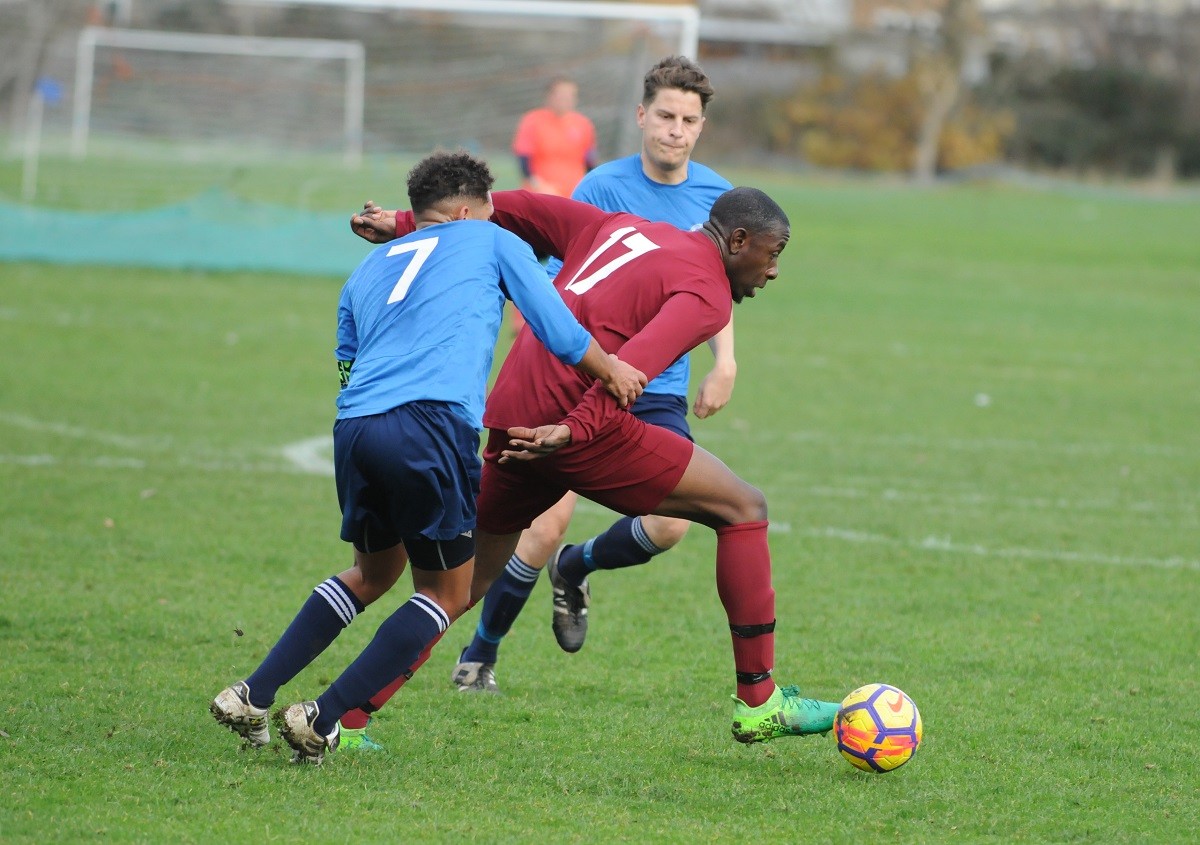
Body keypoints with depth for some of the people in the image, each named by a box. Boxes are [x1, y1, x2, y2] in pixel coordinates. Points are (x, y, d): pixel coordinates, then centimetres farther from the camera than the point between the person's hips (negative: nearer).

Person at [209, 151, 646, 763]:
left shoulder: (369, 268, 30)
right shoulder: (490, 242, 18)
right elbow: (560, 333, 16)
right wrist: (611, 371, 33)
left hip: (353, 429, 6)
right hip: (431, 424, -6)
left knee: (372, 573, 27)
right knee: (447, 593, 8)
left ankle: (252, 696, 18)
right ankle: (322, 720, -3)